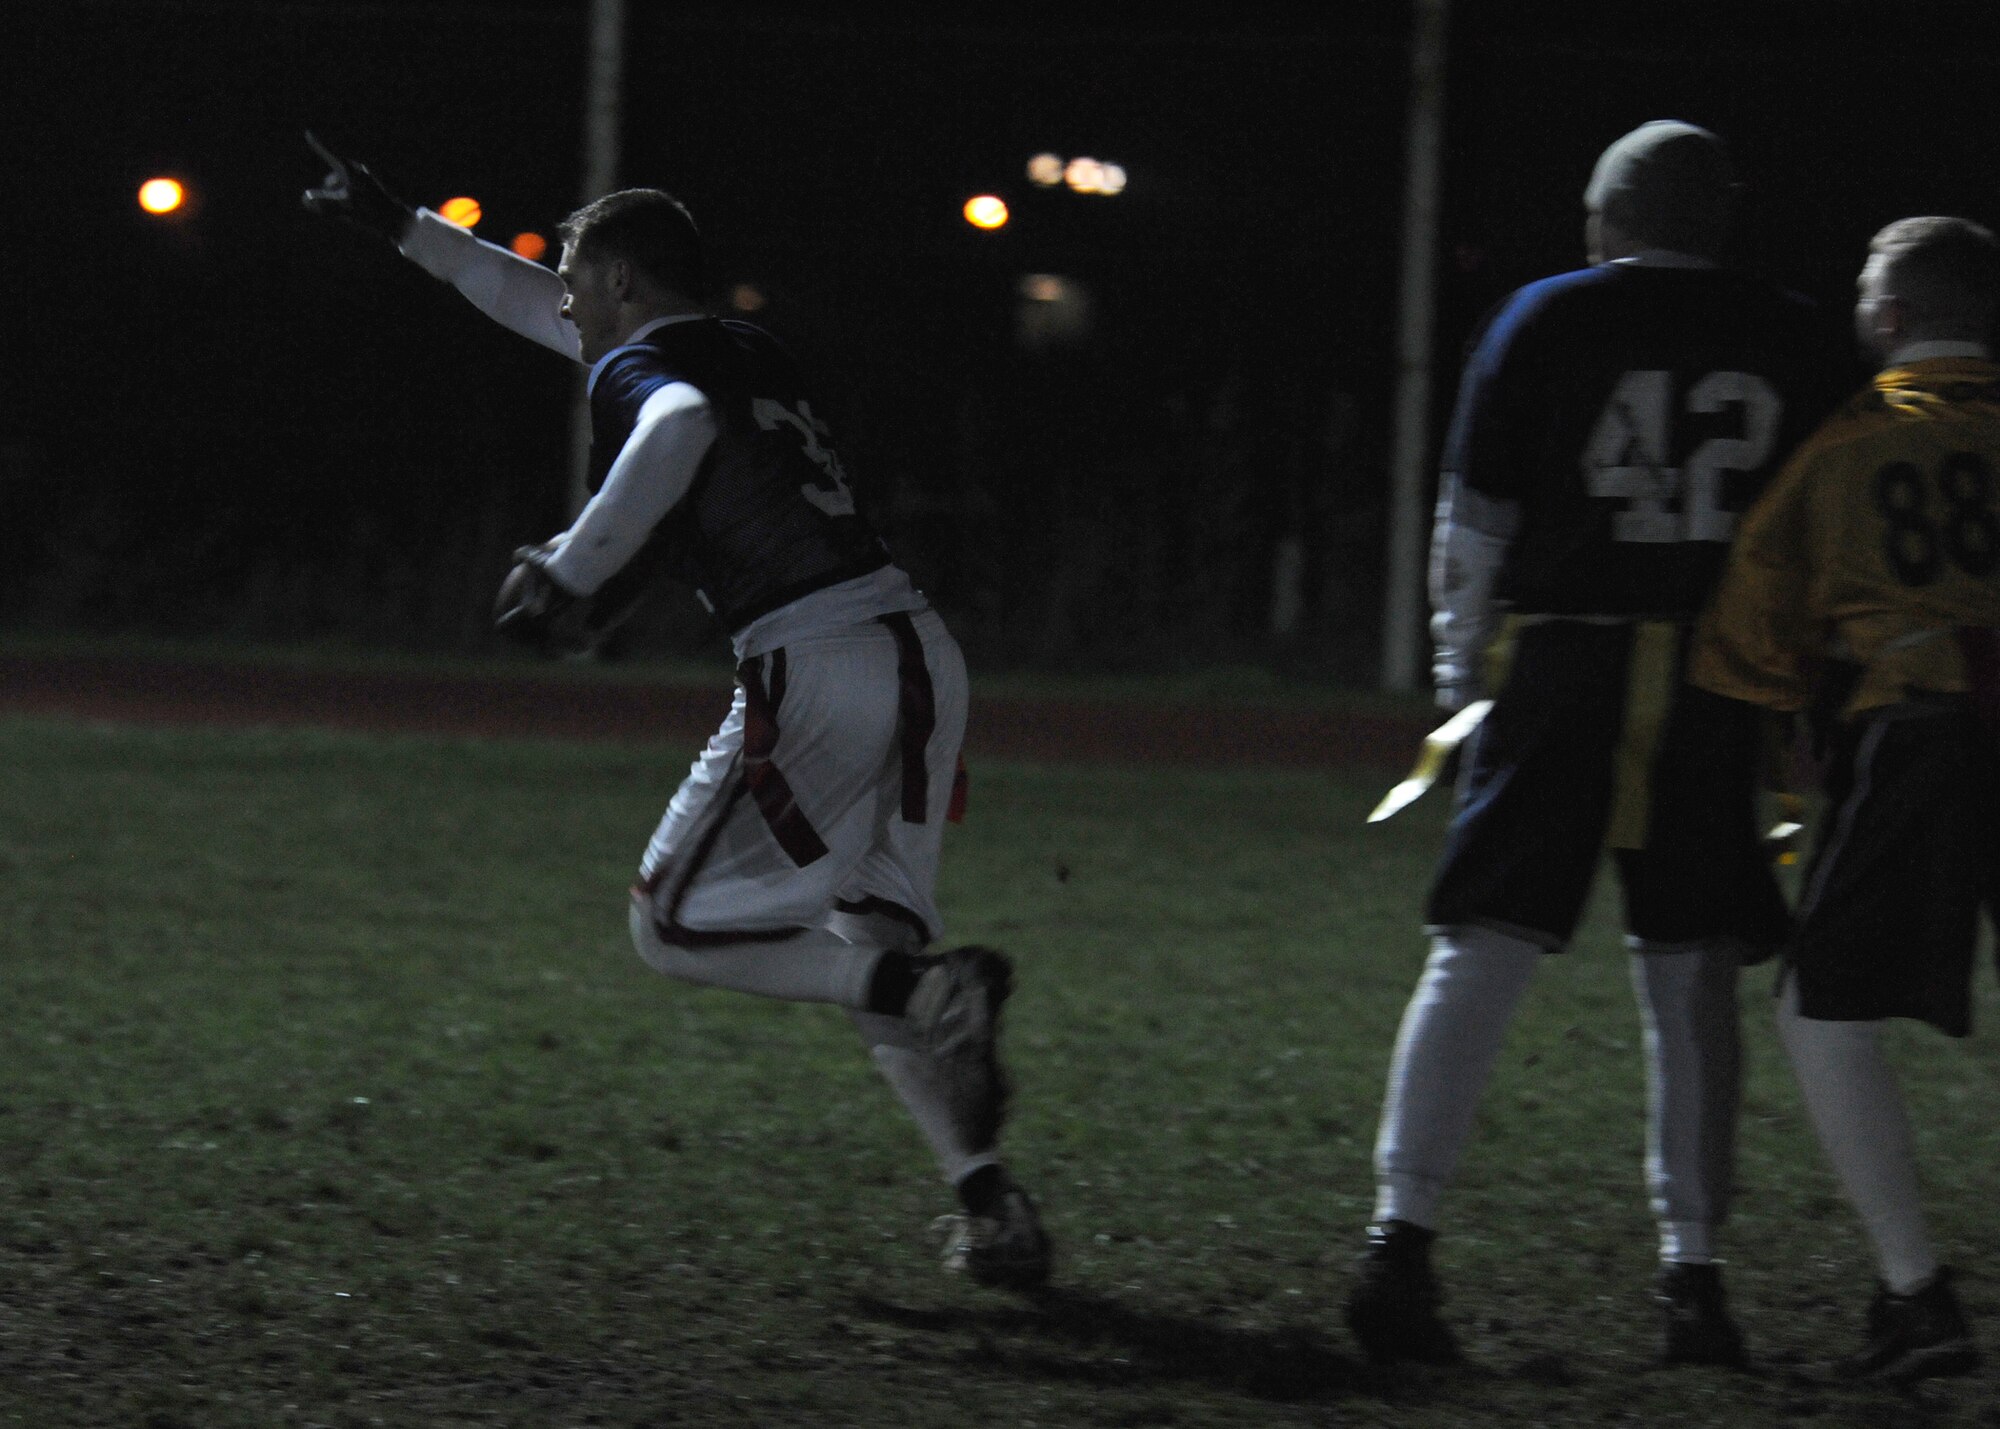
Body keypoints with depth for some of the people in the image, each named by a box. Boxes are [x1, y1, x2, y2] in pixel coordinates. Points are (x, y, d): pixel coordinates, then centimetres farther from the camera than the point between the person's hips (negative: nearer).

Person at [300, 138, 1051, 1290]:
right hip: (923, 650, 8)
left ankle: (930, 988, -16)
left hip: (818, 669, -8)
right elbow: (549, 314, 39)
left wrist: (574, 570, -21)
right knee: (871, 937, 16)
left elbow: (681, 425, -26)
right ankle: (994, 1204, 1)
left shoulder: (637, 370, 1)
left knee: (679, 925, 5)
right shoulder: (754, 354, 26)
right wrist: (402, 229, 46)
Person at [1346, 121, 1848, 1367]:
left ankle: (1404, 1240, -12)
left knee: (1483, 956, -2)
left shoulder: (1549, 321, 2)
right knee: (1692, 980, 8)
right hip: (1710, 686, 1)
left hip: (1560, 667, -1)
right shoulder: (1788, 340, 8)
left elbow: (1474, 519, 1)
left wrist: (1461, 671, 11)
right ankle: (1694, 1275, 7)